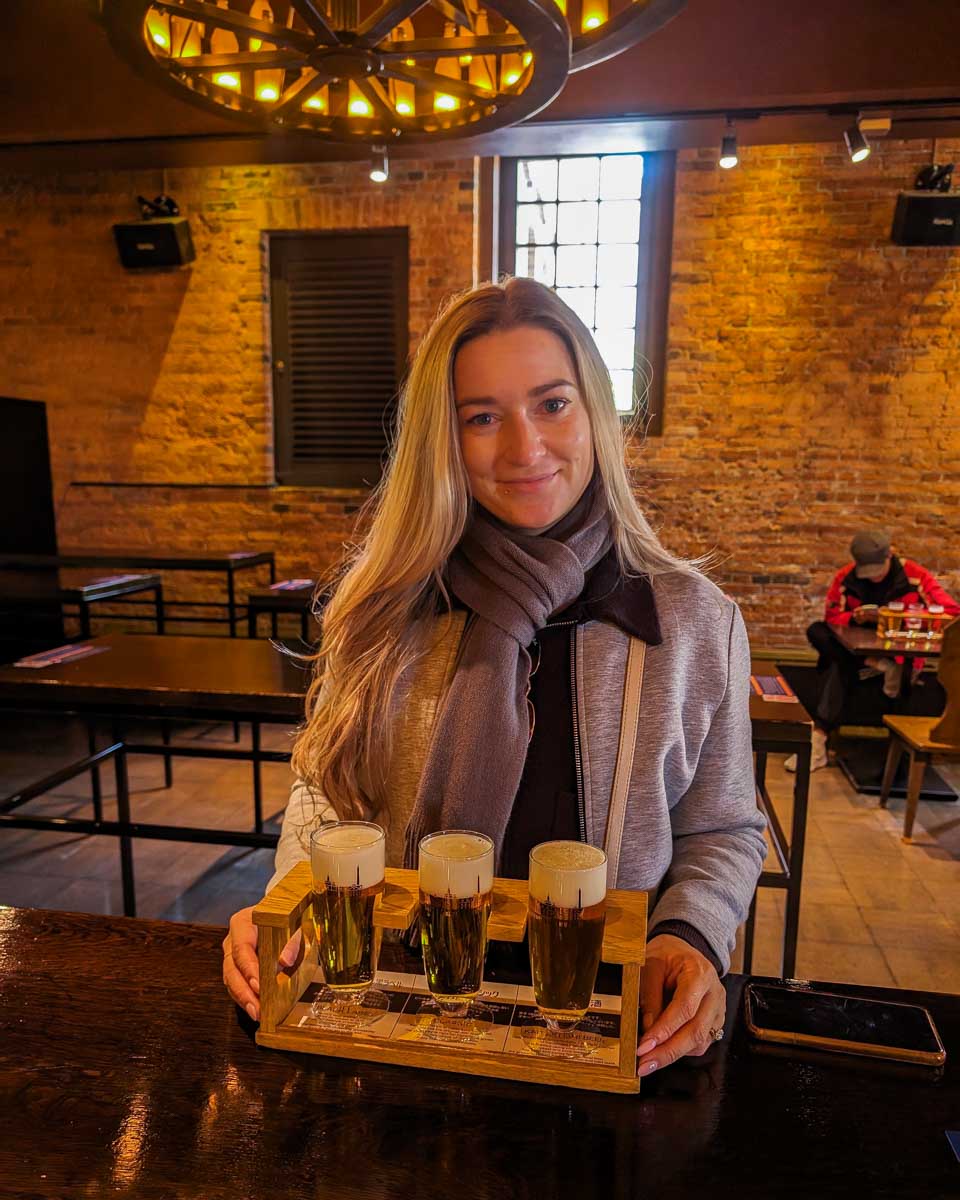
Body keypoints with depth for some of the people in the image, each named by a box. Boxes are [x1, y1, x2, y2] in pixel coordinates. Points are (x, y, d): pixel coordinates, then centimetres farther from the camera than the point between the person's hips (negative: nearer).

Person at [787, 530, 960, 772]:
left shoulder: (915, 575, -10)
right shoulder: (846, 577, -5)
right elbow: (832, 617, 1)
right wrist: (854, 618, -24)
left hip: (900, 654, -3)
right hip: (855, 651, 4)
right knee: (817, 632, -25)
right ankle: (879, 666, -34)